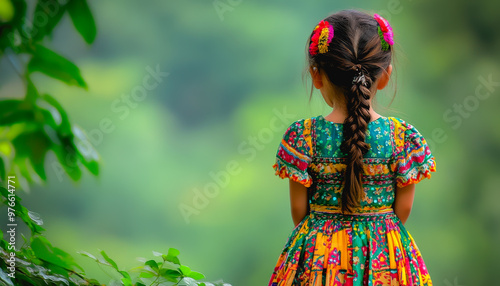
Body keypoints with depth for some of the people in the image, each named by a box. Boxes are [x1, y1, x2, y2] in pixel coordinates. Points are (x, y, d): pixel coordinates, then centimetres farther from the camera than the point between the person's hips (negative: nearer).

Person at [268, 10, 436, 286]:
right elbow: (403, 209, -3)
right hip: (384, 254, 0)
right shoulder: (403, 137, -12)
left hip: (320, 253, 0)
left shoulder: (302, 136, -13)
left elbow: (299, 208, -4)